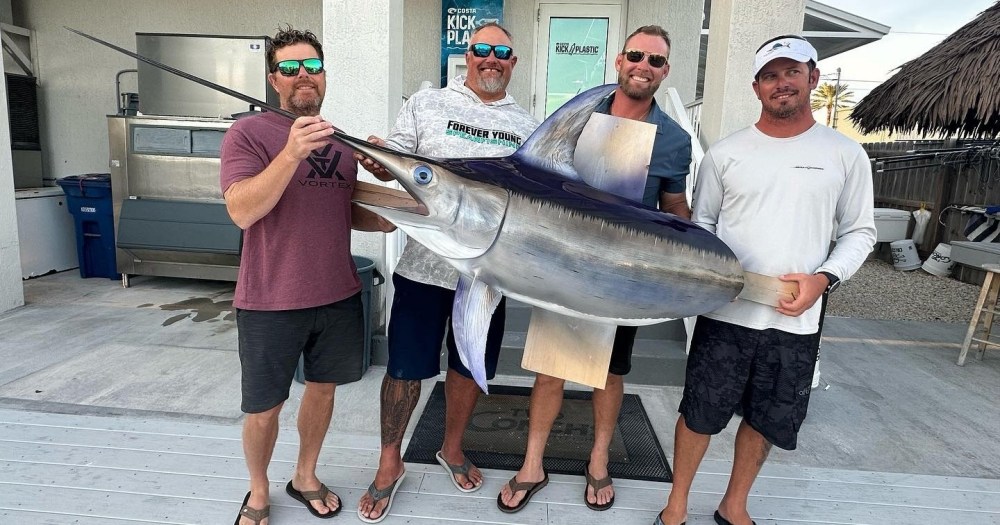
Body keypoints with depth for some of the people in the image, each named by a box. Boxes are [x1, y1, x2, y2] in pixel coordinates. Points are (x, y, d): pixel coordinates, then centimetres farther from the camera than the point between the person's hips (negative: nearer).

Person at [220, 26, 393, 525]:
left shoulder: (340, 139, 9)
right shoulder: (248, 133, -8)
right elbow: (242, 212, -21)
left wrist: (392, 220, -1)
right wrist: (292, 153, -31)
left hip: (339, 296, 5)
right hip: (270, 302, -5)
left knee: (322, 388, 18)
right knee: (264, 408, 9)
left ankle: (305, 477, 41)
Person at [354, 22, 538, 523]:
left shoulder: (525, 126, 9)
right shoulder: (426, 104, 1)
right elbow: (391, 166, -2)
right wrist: (376, 158, -24)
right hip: (426, 262, -2)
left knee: (469, 366, 17)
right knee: (406, 367, 6)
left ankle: (452, 448, 41)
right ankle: (389, 464, 29)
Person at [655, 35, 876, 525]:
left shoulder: (846, 154, 2)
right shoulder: (724, 153, 0)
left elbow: (860, 231, 6)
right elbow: (701, 223, 6)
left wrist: (824, 278, -11)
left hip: (795, 322, 2)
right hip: (725, 314, -1)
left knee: (767, 421, 15)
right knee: (699, 412, 7)